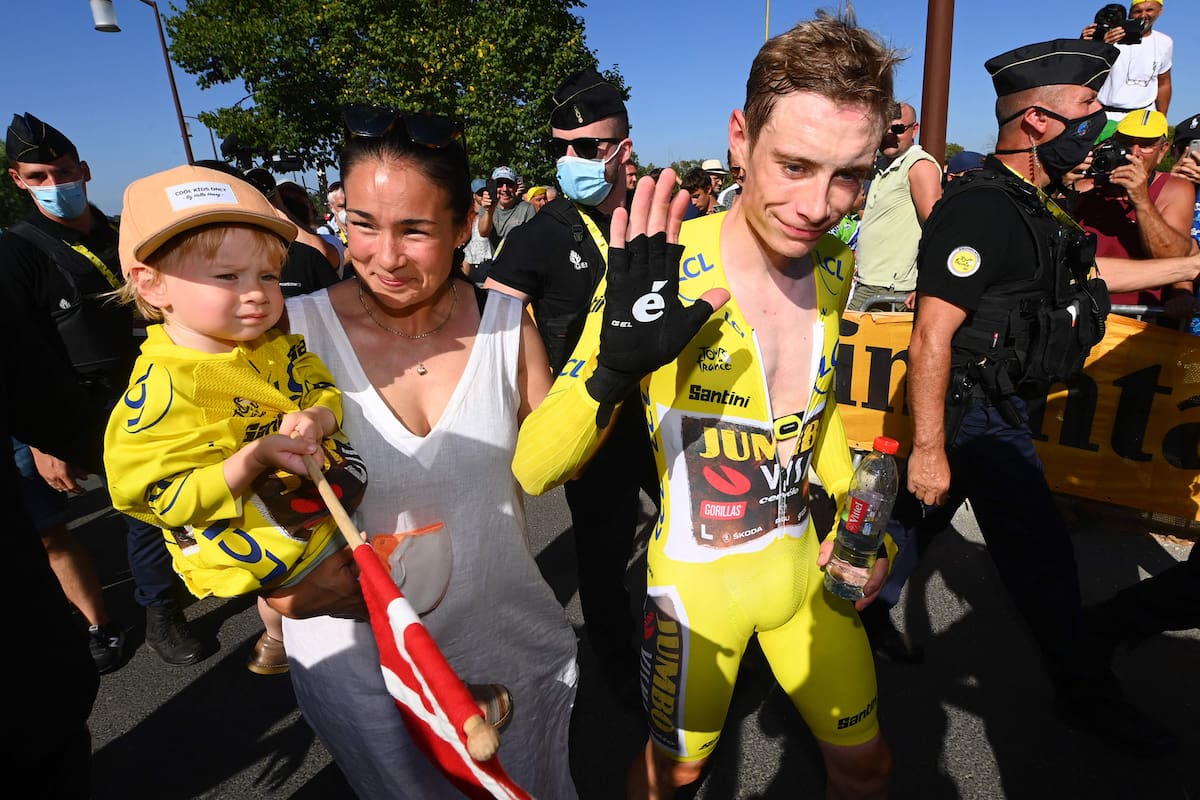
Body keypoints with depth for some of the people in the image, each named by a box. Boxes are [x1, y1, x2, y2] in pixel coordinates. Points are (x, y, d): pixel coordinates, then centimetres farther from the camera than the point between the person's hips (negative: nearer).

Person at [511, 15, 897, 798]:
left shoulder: (837, 268, -7)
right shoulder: (660, 273, -25)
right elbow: (533, 472, -27)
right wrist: (615, 369, -44)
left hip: (804, 565, 5)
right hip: (695, 581, -4)